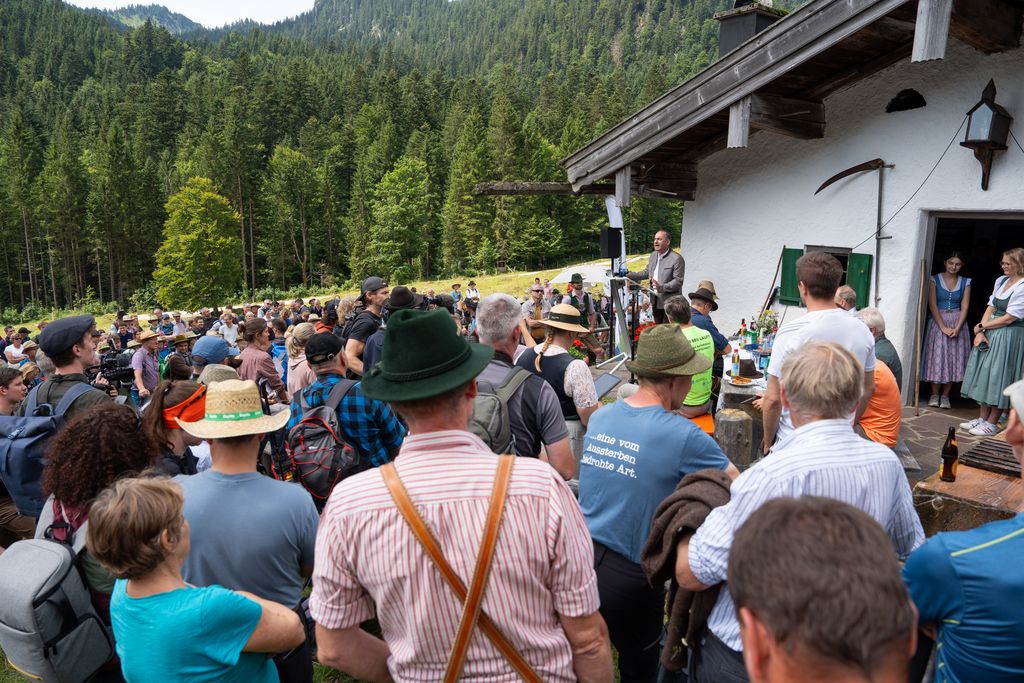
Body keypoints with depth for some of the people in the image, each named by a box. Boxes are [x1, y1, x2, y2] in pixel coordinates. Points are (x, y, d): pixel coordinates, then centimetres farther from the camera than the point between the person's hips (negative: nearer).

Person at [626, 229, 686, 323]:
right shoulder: (653, 255, 12)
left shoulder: (677, 259, -13)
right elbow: (647, 272, 23)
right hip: (655, 302, 7)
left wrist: (661, 287, -29)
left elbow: (678, 281, -17)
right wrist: (630, 275, 13)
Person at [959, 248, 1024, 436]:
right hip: (989, 335, 7)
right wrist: (980, 333, -4)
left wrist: (981, 327, -7)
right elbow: (990, 308, 7)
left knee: (998, 376, -1)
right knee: (984, 374, 11)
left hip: (1009, 337, -7)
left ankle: (991, 423, 9)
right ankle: (982, 417, 21)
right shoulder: (1001, 281, 9)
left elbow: (1009, 318, -17)